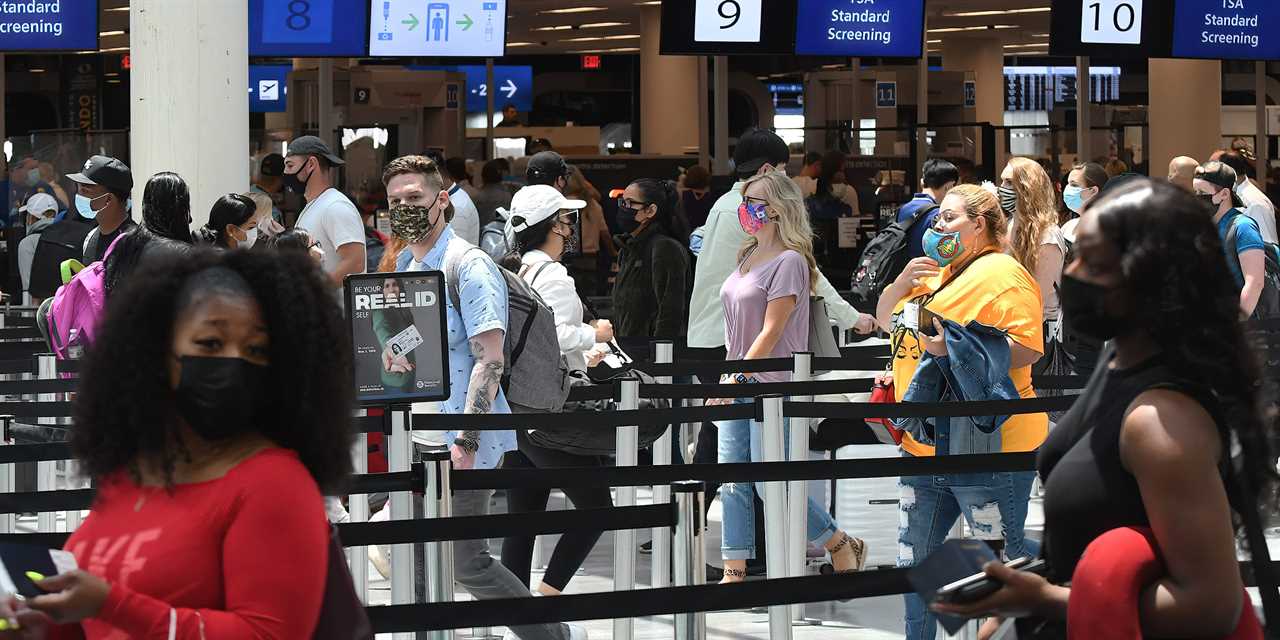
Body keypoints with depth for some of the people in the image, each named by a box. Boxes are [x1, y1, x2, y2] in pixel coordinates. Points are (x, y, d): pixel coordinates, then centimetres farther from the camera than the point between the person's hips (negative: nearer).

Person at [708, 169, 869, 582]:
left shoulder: (789, 261, -12)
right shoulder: (749, 256, 13)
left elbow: (771, 331, -16)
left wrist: (737, 377, -17)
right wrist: (728, 379, 13)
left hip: (771, 386, -8)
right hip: (738, 386, 8)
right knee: (732, 483, 4)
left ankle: (844, 548, 13)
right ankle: (734, 574, 7)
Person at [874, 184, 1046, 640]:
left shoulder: (1002, 274, -11)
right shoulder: (937, 273, 18)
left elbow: (1029, 347, -21)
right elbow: (886, 320, 24)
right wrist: (905, 280, 5)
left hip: (984, 449, -9)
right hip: (924, 445, 10)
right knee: (914, 560, 15)